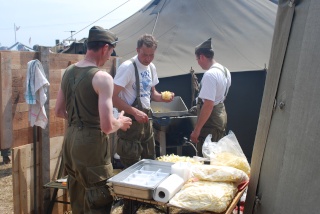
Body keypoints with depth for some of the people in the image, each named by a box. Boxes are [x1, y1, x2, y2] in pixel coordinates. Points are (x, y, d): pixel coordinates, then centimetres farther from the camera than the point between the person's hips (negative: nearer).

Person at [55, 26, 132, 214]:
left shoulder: (68, 72, 6)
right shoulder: (102, 77, -18)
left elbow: (59, 111, 16)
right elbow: (107, 126, -23)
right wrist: (121, 122, -3)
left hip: (71, 139, 9)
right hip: (91, 142, -8)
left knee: (77, 198, 24)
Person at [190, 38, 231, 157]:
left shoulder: (210, 75, -23)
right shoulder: (225, 70, 7)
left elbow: (208, 105, -27)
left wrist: (196, 130, -24)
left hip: (211, 120, -10)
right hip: (221, 116, 10)